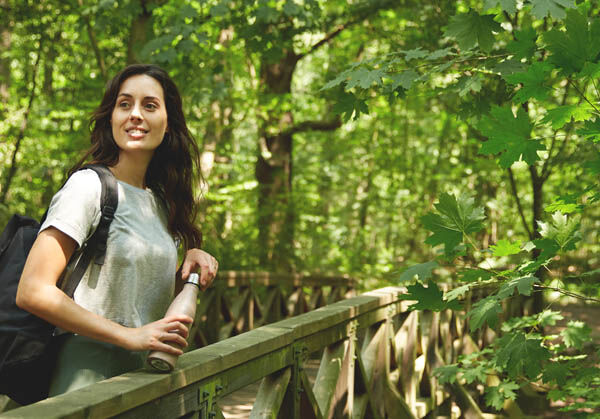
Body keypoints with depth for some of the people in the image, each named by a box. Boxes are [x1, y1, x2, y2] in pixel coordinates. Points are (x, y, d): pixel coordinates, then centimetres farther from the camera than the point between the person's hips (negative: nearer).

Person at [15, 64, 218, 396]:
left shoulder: (160, 202, 12)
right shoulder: (89, 186, -10)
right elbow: (33, 292, -18)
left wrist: (189, 261, 1)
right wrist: (131, 336, -20)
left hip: (144, 379, 7)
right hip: (87, 379, -7)